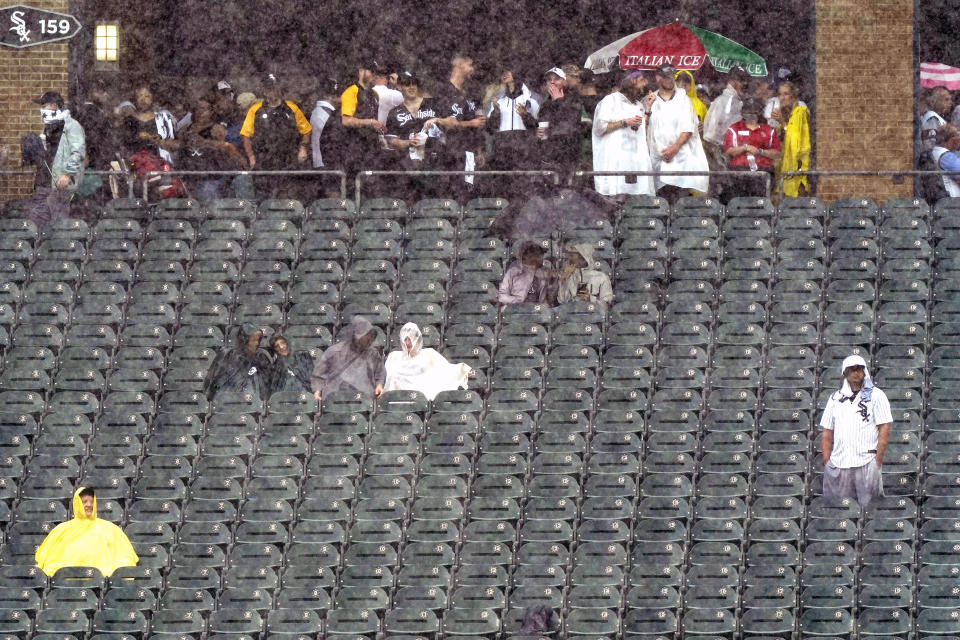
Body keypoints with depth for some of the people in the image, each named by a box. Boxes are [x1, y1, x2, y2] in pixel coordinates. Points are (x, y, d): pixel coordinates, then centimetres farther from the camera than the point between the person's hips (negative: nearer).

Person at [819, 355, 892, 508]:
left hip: (866, 463, -4)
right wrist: (826, 461, 8)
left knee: (868, 506, -8)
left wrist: (878, 459, -9)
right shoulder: (836, 398, 16)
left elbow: (884, 429, -1)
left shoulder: (876, 396, 5)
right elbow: (827, 432, 17)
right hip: (838, 465, 4)